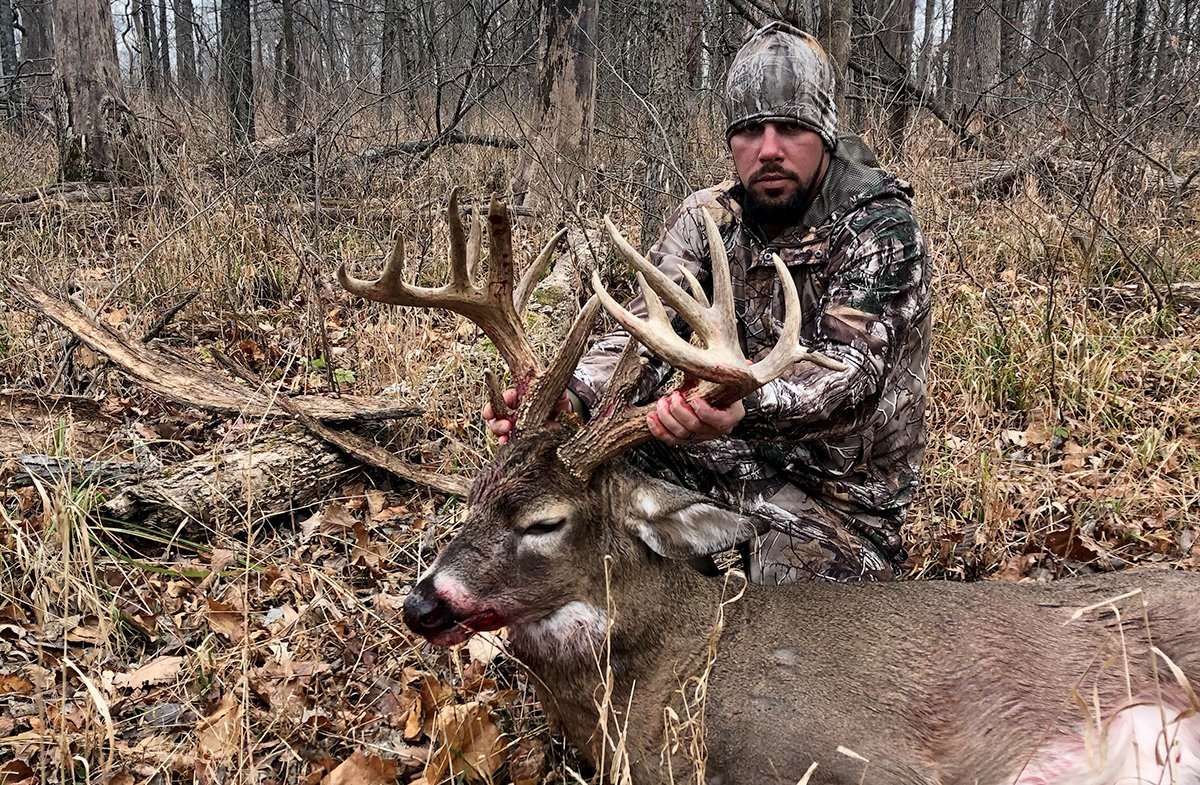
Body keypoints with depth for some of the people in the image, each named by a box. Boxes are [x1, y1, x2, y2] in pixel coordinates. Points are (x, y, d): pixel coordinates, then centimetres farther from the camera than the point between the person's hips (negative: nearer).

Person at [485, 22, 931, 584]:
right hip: (732, 456, 5)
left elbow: (850, 369, -28)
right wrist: (568, 396, -33)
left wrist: (744, 409, -50)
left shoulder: (881, 228, -15)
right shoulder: (708, 219, 0)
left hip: (840, 488, -4)